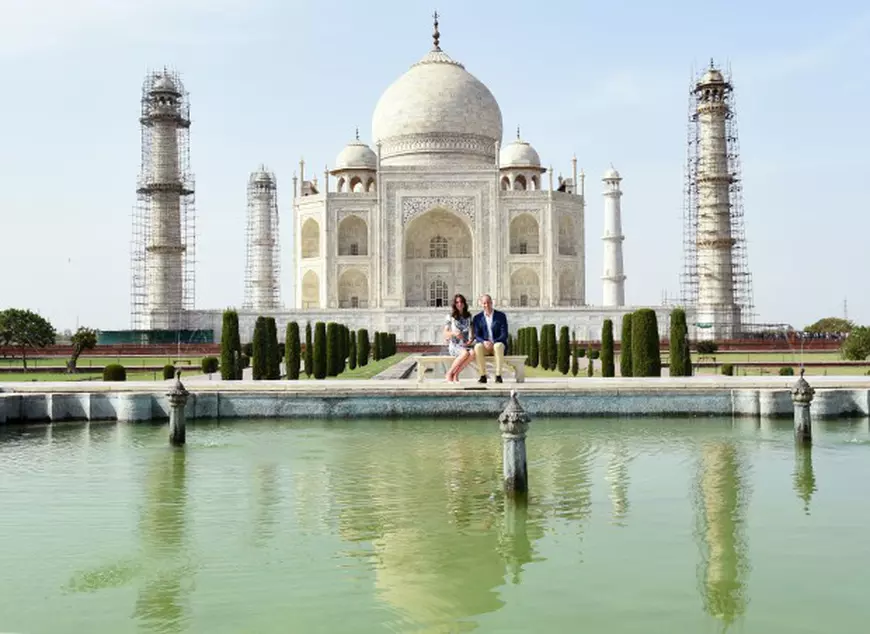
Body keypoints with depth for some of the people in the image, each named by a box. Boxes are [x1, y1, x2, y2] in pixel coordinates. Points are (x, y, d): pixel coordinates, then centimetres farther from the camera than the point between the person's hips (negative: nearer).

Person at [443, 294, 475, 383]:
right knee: (465, 353, -37)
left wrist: (471, 340, -4)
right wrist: (454, 333, -18)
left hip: (465, 345, 3)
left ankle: (455, 374, -23)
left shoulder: (469, 317, 14)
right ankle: (449, 374, -21)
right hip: (454, 345, -3)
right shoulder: (450, 317, 5)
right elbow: (445, 333, 3)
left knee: (472, 353, -35)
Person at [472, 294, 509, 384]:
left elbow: (504, 335, -6)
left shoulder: (501, 316, 1)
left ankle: (498, 375, -35)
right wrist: (484, 342, -22)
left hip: (498, 344, -1)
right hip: (484, 346, 1)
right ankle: (483, 376, -30)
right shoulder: (477, 318, 6)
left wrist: (493, 342, -22)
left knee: (498, 346, -38)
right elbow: (477, 336, 0)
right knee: (478, 347, -34)